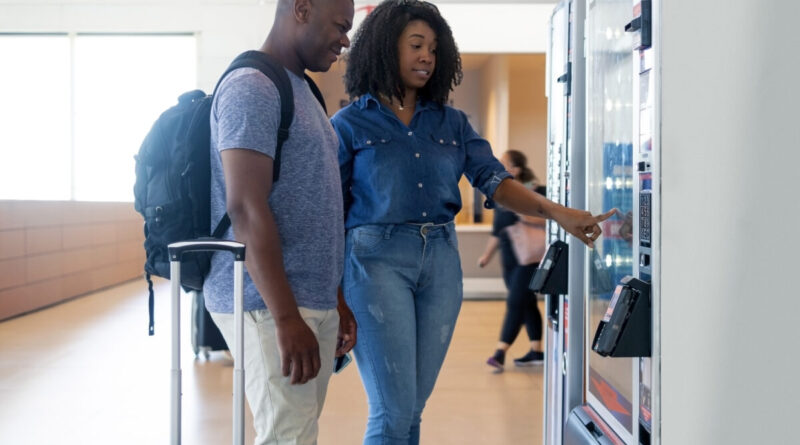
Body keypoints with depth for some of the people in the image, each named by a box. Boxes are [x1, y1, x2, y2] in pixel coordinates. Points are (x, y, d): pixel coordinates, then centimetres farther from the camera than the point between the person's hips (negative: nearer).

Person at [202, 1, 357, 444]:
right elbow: (246, 210, -19)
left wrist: (336, 299, 18)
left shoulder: (302, 91, 18)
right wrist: (286, 319, -22)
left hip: (313, 303, 9)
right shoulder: (251, 88, -11)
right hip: (268, 306, -9)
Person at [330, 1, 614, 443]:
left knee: (413, 408, 7)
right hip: (377, 258, -4)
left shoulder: (451, 122, 15)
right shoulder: (350, 124, 3)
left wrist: (556, 212, -13)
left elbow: (494, 180, 4)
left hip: (441, 260, 4)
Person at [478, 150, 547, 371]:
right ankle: (536, 351, 19)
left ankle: (500, 352, -10)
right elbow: (497, 230, 19)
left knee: (516, 302, -9)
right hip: (509, 259, 8)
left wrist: (536, 219, -26)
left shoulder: (536, 193, -11)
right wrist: (487, 255, 17)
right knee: (527, 303, 12)